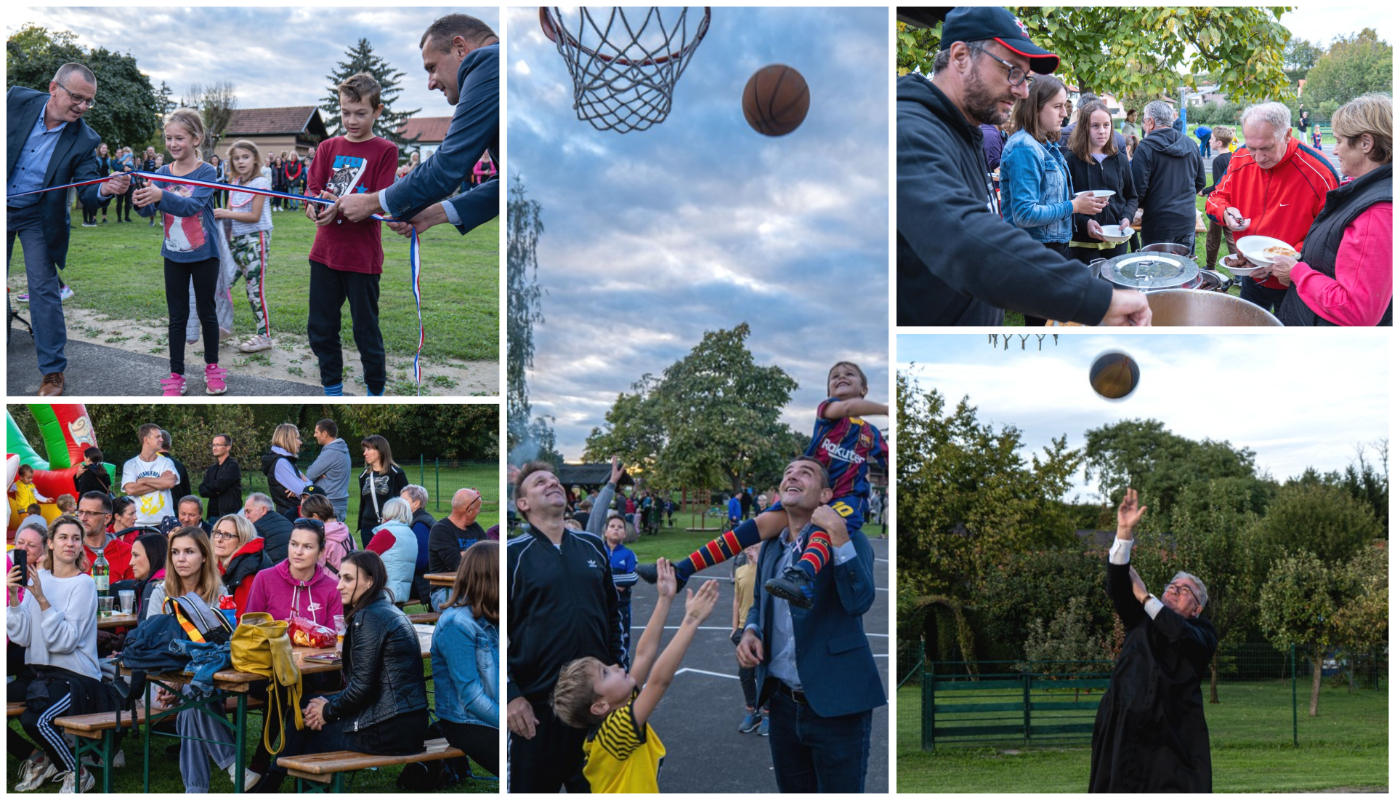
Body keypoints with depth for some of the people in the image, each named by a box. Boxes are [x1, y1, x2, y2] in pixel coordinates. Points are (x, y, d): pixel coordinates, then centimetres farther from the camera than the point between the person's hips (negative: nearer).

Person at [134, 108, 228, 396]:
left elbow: (193, 205, -29)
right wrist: (141, 202, -35)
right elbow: (149, 210, -11)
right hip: (174, 254, 3)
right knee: (177, 316, 7)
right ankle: (176, 375, 12)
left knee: (206, 311, 10)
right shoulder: (163, 173, -1)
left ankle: (212, 367, 26)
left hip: (204, 254, -3)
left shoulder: (206, 172, -13)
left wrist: (161, 196, -45)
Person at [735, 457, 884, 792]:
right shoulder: (770, 548, 11)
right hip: (782, 702, 6)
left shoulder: (848, 541, -7)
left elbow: (859, 601, -23)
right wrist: (750, 631, 4)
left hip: (835, 705, -6)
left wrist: (837, 535, -27)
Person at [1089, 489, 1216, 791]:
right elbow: (1117, 588, 1)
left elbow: (1182, 634, -14)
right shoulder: (1140, 620, 18)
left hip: (1173, 735, -2)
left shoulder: (1202, 632, 10)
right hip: (1125, 732, 2)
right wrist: (1124, 532, -10)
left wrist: (1144, 596, -5)